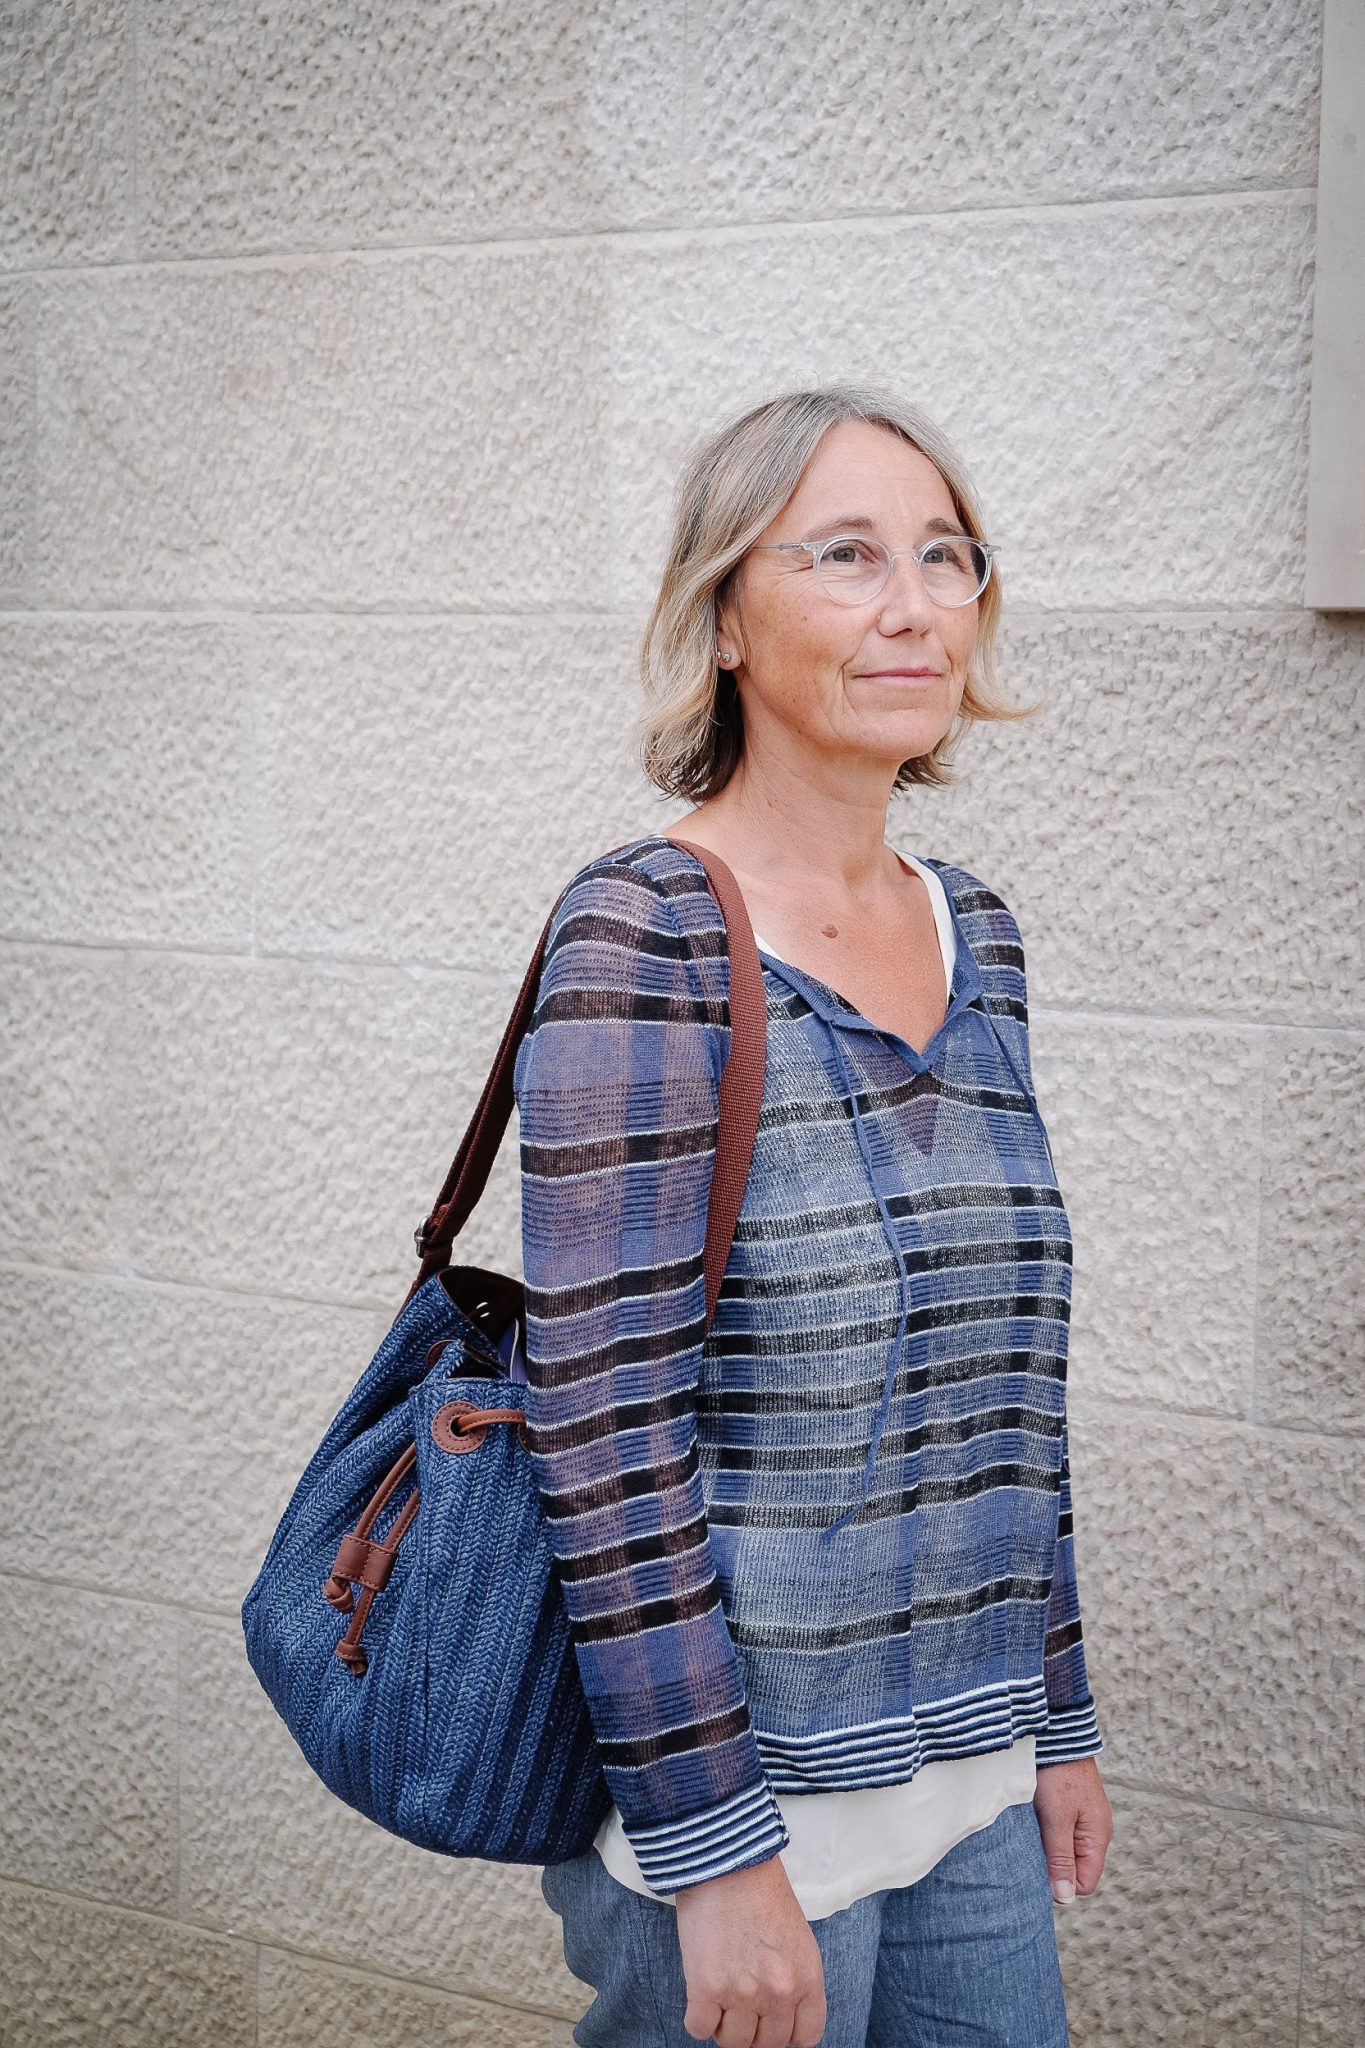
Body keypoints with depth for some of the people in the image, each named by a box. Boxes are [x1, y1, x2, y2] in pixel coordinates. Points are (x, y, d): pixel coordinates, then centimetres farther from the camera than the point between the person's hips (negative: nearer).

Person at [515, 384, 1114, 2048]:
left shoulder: (973, 930, 6)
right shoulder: (642, 938, -16)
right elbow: (605, 1427, -19)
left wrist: (1059, 1719, 13)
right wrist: (714, 1849, -18)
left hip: (969, 1771, 7)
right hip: (738, 1781, -6)